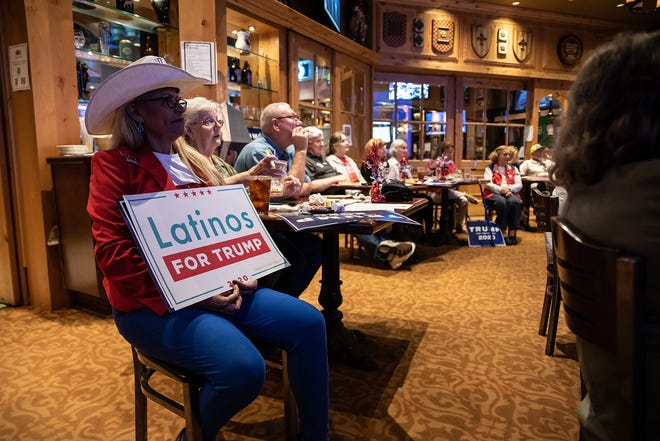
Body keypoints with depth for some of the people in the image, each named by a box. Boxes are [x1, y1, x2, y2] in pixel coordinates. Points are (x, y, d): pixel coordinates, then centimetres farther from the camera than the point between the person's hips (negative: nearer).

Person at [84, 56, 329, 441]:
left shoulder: (194, 162, 16)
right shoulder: (114, 165, -5)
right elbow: (112, 252, -14)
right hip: (154, 304, -6)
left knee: (309, 323, -9)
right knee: (244, 368, -28)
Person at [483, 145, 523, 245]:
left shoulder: (513, 169, 22)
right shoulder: (489, 168, 12)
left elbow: (519, 185, 10)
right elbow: (488, 184, -4)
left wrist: (508, 188, -11)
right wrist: (501, 189, -19)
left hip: (510, 193, 3)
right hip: (494, 194, -3)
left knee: (515, 202, -32)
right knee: (502, 202, -36)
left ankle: (512, 233, -30)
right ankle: (503, 232, -32)